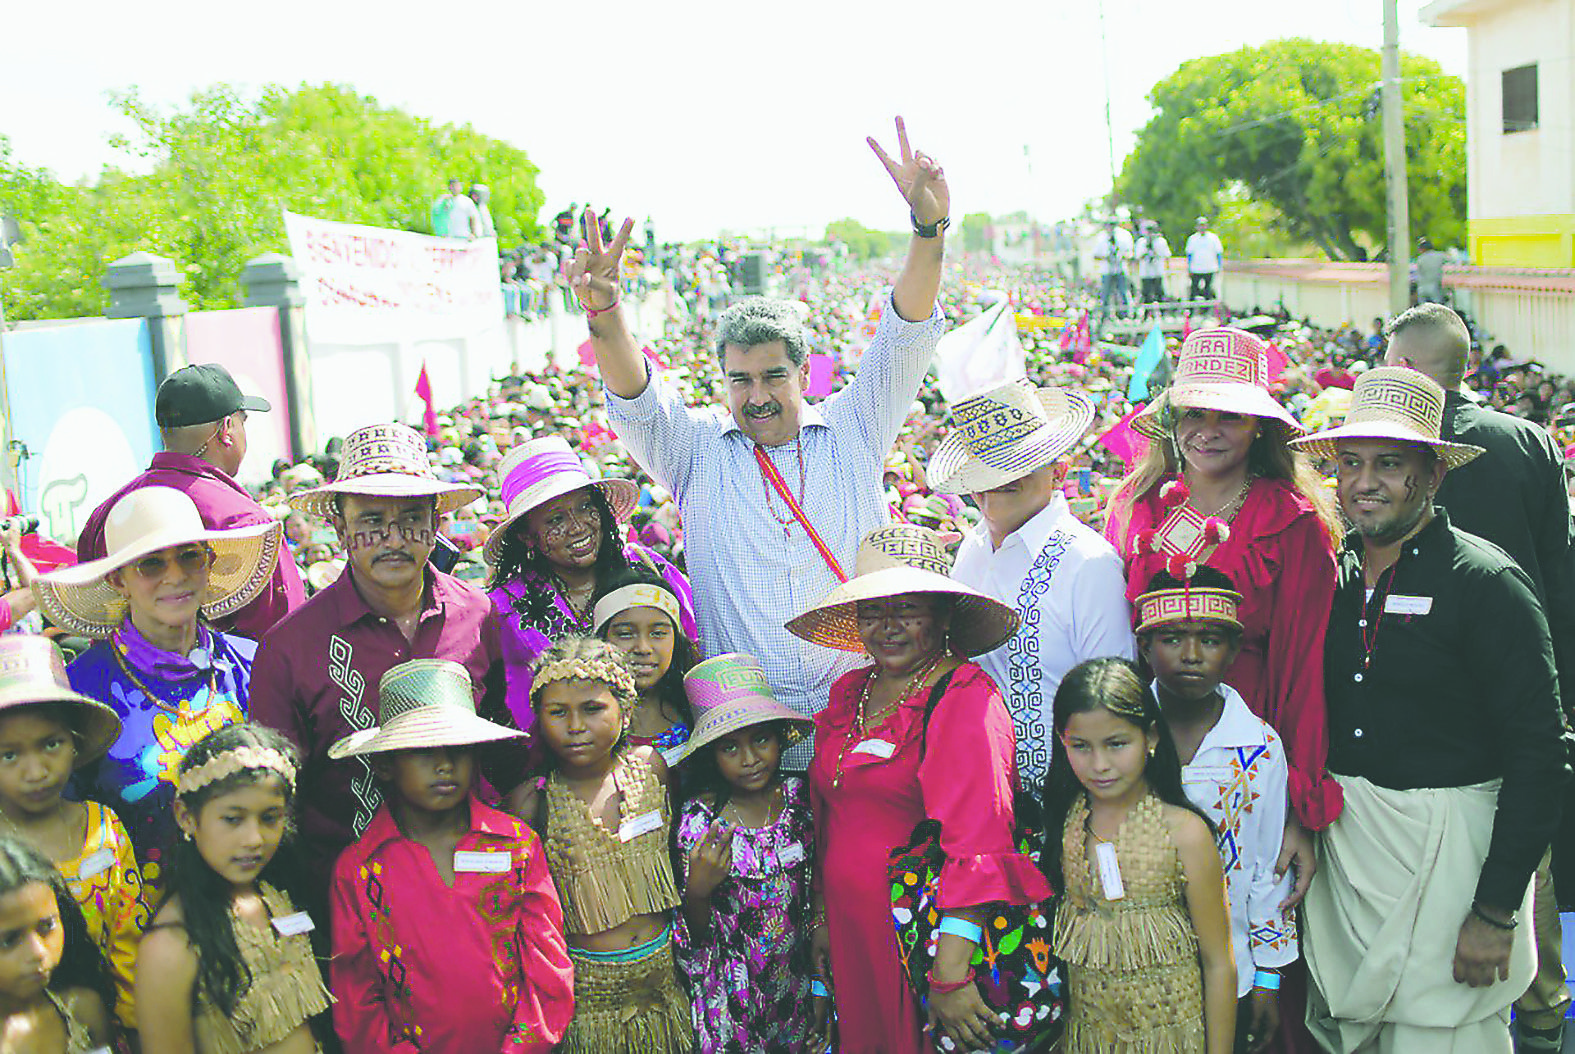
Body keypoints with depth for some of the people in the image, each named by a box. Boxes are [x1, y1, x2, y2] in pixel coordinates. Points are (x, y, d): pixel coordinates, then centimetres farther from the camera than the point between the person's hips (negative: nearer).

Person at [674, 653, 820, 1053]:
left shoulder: (800, 798, -7)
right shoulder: (699, 820, -13)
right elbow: (697, 938, -7)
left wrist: (822, 989, 3)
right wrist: (697, 892, -26)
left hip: (799, 980, 2)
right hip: (736, 996, -2)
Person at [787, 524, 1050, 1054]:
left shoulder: (965, 700, -15)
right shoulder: (849, 692, 8)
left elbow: (975, 844, -23)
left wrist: (950, 978, -28)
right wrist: (822, 920, 14)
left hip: (930, 938, -6)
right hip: (853, 938, 6)